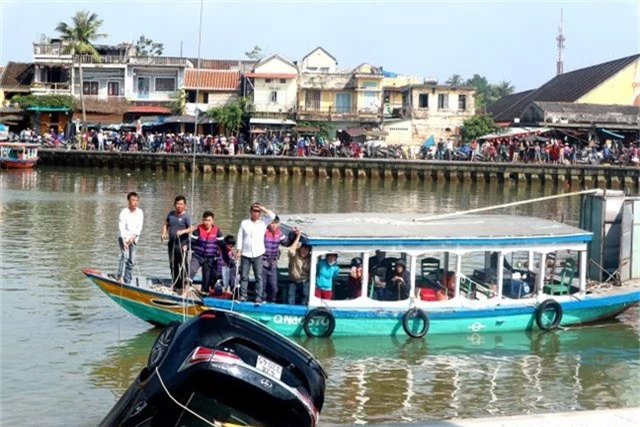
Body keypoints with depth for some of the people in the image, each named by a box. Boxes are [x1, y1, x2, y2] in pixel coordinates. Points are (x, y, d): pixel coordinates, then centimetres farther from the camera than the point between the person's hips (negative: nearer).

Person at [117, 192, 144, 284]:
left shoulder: (140, 212, 2)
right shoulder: (124, 212, -12)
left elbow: (139, 227, -2)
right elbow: (121, 228, -17)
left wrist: (133, 236, -15)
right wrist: (124, 240, -27)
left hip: (133, 238, 5)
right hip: (123, 237, -5)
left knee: (131, 261, 3)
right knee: (125, 256, -22)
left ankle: (127, 281, 9)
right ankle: (120, 278, -31)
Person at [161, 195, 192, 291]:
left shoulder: (186, 216, -7)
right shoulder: (171, 214, 12)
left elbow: (191, 228, -16)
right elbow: (166, 224, 22)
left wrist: (182, 231, -31)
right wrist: (164, 234, 6)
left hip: (182, 244, -6)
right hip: (172, 243, 6)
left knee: (182, 265, -8)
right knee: (172, 265, 11)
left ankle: (182, 285, -6)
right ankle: (175, 284, 22)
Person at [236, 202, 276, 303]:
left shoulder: (263, 223, 3)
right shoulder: (244, 223, 6)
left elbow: (272, 216, -13)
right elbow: (240, 237, 6)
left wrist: (262, 208, -9)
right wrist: (238, 250, 0)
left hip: (258, 254, -1)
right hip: (245, 254, 1)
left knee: (259, 276, 0)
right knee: (244, 276, 5)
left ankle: (259, 297, 2)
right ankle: (243, 295, 11)